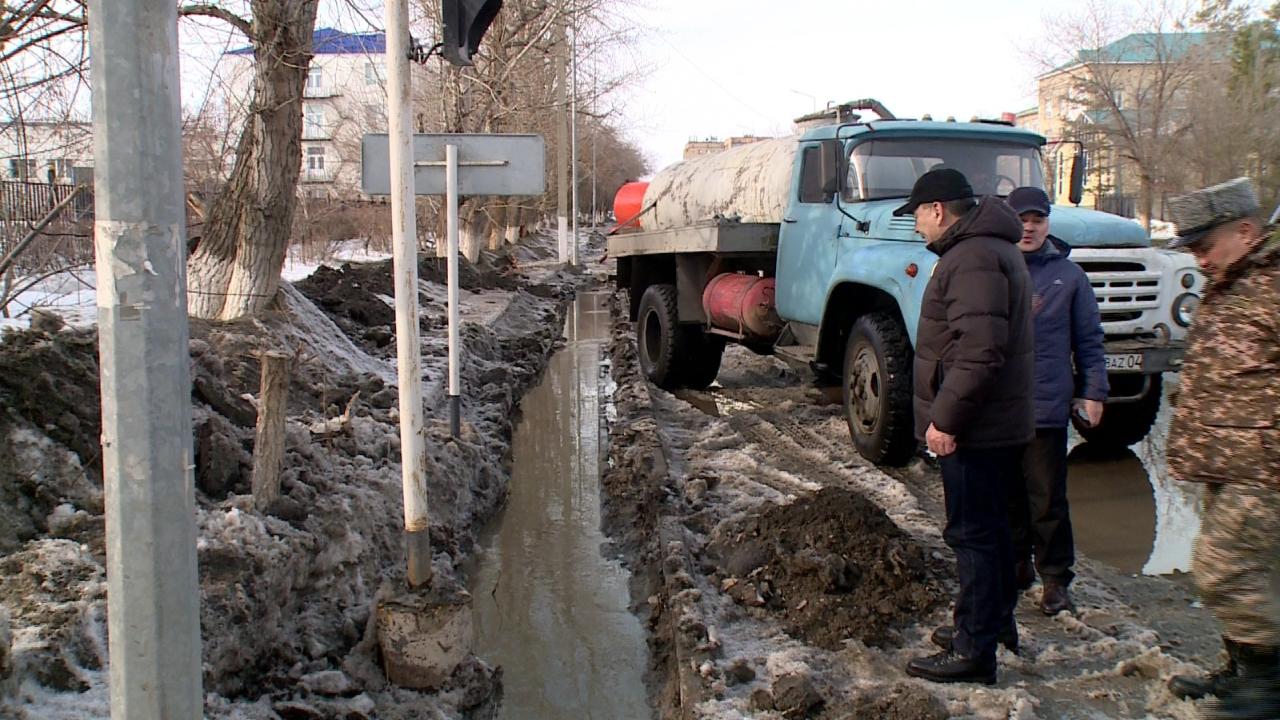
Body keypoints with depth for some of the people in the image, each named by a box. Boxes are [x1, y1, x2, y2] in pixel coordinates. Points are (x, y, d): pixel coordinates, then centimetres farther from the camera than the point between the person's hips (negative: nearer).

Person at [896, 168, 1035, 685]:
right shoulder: (993, 249, 16)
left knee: (972, 533, -4)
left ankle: (973, 652, 3)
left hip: (974, 429, -11)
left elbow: (979, 351, -29)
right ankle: (996, 621, 36)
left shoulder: (972, 259, -20)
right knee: (989, 526, 21)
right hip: (999, 423, 11)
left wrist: (945, 417, -23)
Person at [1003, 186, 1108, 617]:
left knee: (1048, 498, 3)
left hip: (1046, 404, -1)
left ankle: (1055, 578, 14)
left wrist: (1093, 392, 4)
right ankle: (1017, 564, 27)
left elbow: (1088, 339, 7)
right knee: (1006, 494, 12)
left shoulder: (1068, 275, 4)